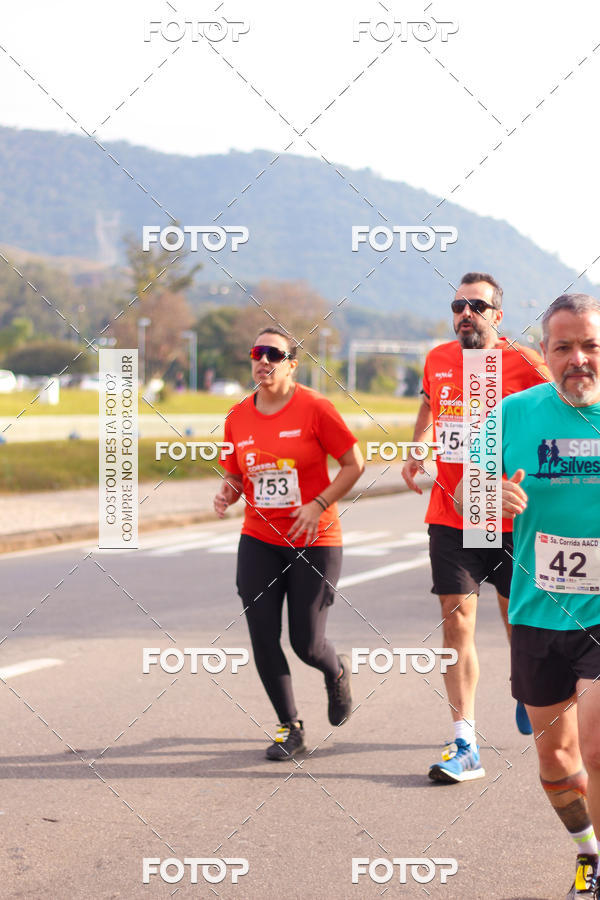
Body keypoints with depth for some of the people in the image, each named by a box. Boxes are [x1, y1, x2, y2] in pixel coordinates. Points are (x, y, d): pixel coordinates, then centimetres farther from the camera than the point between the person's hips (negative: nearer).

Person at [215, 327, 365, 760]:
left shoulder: (314, 407, -10)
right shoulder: (238, 417, 3)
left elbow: (354, 464, -6)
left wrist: (319, 505, -15)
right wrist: (227, 494, -9)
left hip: (315, 542, -4)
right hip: (260, 541, 4)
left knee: (306, 643, -3)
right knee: (262, 638, -3)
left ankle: (337, 672, 35)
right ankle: (291, 728, 15)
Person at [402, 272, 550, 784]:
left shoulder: (521, 365, -9)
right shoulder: (438, 361, 5)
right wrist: (419, 448, 9)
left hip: (508, 518, -3)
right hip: (449, 516, 3)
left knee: (517, 620, 11)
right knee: (457, 622, -3)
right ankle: (465, 744, -2)